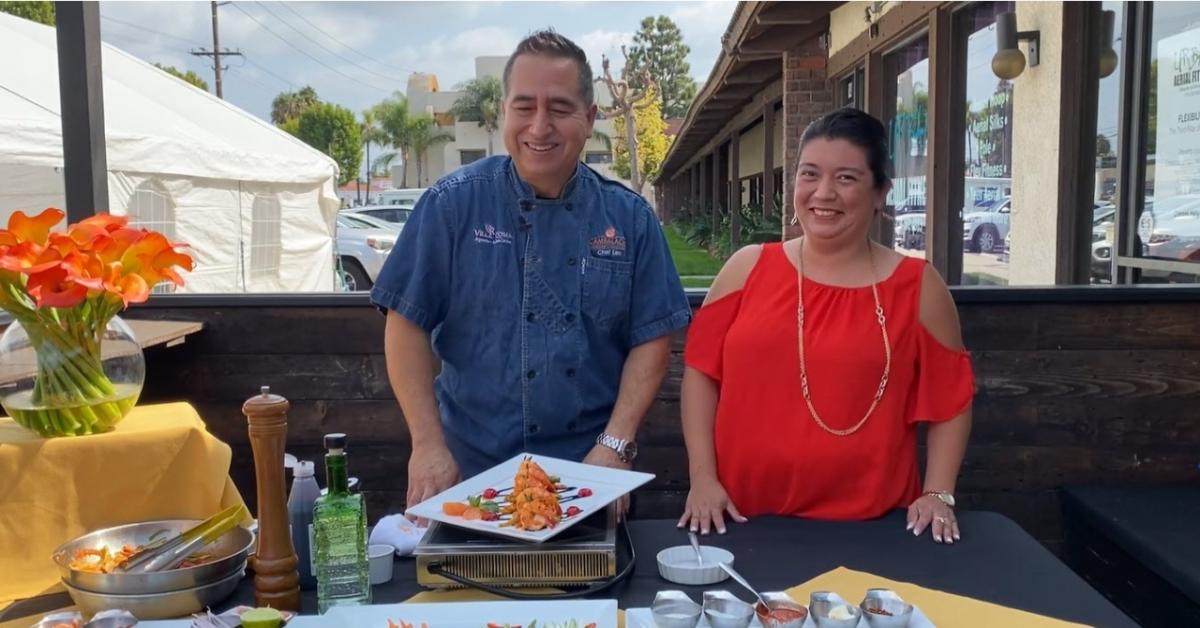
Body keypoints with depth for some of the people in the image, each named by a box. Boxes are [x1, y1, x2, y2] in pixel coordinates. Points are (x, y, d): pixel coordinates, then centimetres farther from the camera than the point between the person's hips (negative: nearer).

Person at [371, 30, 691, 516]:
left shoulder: (629, 218, -2)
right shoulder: (452, 203, -6)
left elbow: (651, 338, -2)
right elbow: (407, 325, -6)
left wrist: (615, 444, -12)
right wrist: (428, 445, -12)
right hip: (471, 471, -1)